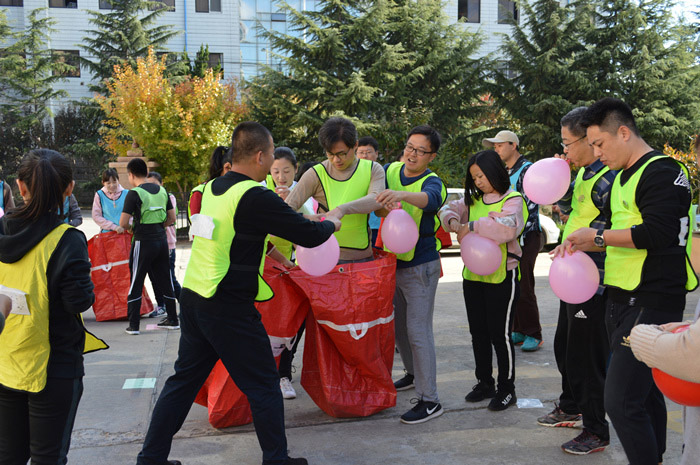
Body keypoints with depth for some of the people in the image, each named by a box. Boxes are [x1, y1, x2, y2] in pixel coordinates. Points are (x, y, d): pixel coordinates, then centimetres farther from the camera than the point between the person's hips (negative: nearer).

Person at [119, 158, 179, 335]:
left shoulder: (134, 194, -12)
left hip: (143, 242, -5)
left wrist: (129, 227, 7)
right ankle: (172, 319, 22)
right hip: (162, 240, 6)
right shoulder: (162, 190, 7)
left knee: (136, 283, 4)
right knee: (164, 280, 14)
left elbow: (123, 223, -14)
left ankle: (133, 325, 6)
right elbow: (172, 218, 10)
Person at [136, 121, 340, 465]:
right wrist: (331, 223, 6)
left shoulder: (213, 188, 8)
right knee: (263, 385, 7)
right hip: (229, 308, -8)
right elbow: (309, 235, -13)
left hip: (193, 297, 8)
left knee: (184, 379, 18)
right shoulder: (255, 197, -17)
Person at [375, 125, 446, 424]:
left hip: (419, 267, -6)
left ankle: (429, 401, -1)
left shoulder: (432, 182, -15)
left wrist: (401, 194, -58)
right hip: (392, 263, 6)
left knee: (418, 331, -8)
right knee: (398, 326, 19)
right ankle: (413, 374, 41)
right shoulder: (390, 171, 3)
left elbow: (430, 199, -39)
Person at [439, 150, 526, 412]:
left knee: (499, 333, 1)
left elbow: (507, 227, -27)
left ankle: (506, 388, 16)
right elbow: (448, 209, 10)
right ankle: (484, 383, 29)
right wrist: (454, 222, -12)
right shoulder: (474, 200, 11)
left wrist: (472, 226, -23)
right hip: (473, 275, 7)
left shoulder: (513, 200, -10)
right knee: (478, 332, 14)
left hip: (501, 278, -7)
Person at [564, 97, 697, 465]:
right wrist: (583, 245, 8)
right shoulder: (622, 177, 18)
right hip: (622, 299, 10)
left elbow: (657, 232, -23)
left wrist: (598, 236, -15)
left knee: (621, 401, -12)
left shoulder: (662, 172, -12)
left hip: (652, 303, -9)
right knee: (645, 392, 17)